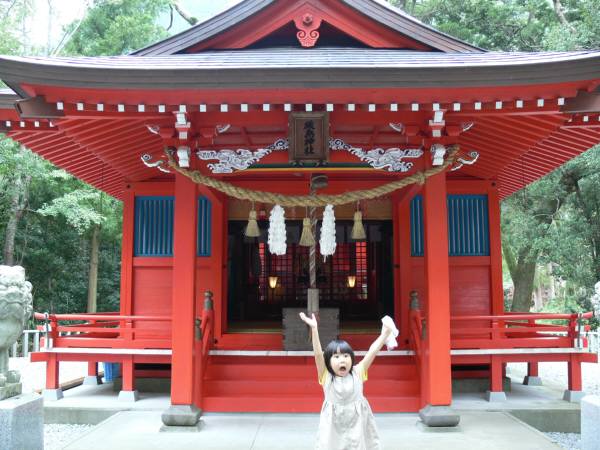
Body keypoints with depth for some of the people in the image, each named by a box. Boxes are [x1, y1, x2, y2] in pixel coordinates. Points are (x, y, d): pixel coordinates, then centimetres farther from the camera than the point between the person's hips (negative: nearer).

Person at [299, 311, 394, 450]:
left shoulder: (357, 374, -2)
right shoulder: (326, 377, -6)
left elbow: (372, 352, -6)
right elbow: (318, 355, -18)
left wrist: (384, 334, -10)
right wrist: (314, 329, -28)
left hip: (356, 424, 1)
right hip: (334, 426, -1)